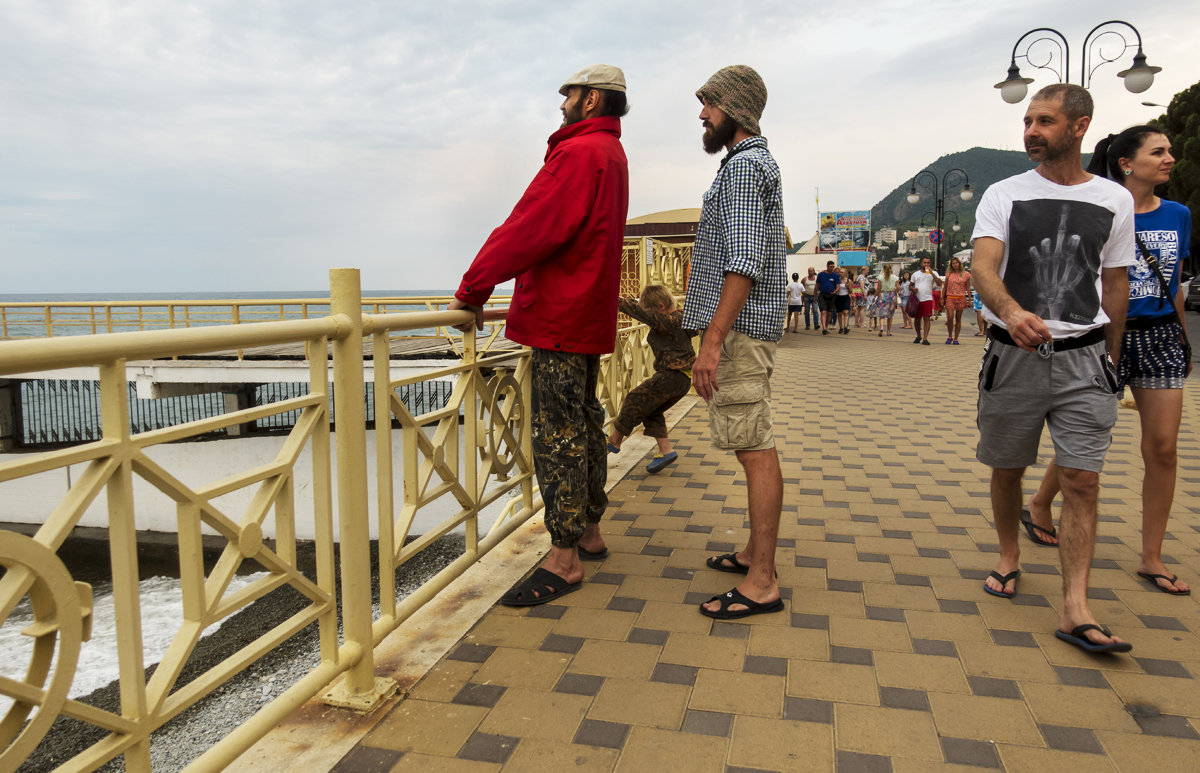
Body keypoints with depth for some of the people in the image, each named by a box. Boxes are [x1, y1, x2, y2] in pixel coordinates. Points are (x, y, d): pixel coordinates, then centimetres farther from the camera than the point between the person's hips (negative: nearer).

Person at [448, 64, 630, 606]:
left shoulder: (579, 154, -14)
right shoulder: (612, 155, 20)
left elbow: (529, 230, -20)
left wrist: (472, 290, -12)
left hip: (561, 317, -11)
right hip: (589, 315, 11)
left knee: (559, 436, -7)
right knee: (584, 425, 16)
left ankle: (563, 560, 0)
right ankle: (589, 532, 29)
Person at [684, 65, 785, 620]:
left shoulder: (744, 165, -11)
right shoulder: (757, 163, 23)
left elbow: (744, 262, -22)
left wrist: (713, 340, -25)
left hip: (738, 330, -11)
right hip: (744, 329, 11)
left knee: (755, 449, -9)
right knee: (754, 447, 13)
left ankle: (761, 583, -5)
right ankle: (757, 553, 24)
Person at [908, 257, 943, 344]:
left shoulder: (933, 273, 6)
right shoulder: (916, 274, 13)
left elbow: (939, 284, -9)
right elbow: (910, 285, 18)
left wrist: (931, 272, -14)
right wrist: (913, 289, -6)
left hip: (928, 299, -2)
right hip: (917, 300, 2)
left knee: (927, 319, -9)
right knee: (917, 319, 7)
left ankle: (925, 339, -9)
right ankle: (918, 336, 27)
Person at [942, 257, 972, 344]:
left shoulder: (966, 274, 6)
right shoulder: (949, 274, 7)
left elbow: (968, 288, 8)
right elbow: (945, 287, 13)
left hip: (961, 298, 0)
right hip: (950, 297, 0)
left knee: (958, 319, 2)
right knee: (950, 317, -14)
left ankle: (956, 338, 8)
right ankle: (950, 336, 3)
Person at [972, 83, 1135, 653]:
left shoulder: (1114, 200, 7)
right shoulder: (1003, 195, 0)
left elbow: (1116, 283, 15)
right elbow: (983, 265, -16)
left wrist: (1111, 357, 16)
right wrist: (1010, 309, -37)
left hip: (1083, 357, 1)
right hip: (1013, 354, 0)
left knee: (1083, 481, -6)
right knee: (1007, 469, 10)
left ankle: (1074, 610, -2)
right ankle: (1009, 559, 34)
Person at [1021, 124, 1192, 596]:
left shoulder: (1178, 216, 8)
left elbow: (1174, 286, 15)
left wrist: (1183, 340, 17)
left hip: (1161, 337, 5)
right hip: (1108, 336, -4)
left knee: (1163, 448, 1)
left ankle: (1151, 559, 11)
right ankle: (1039, 508, 30)